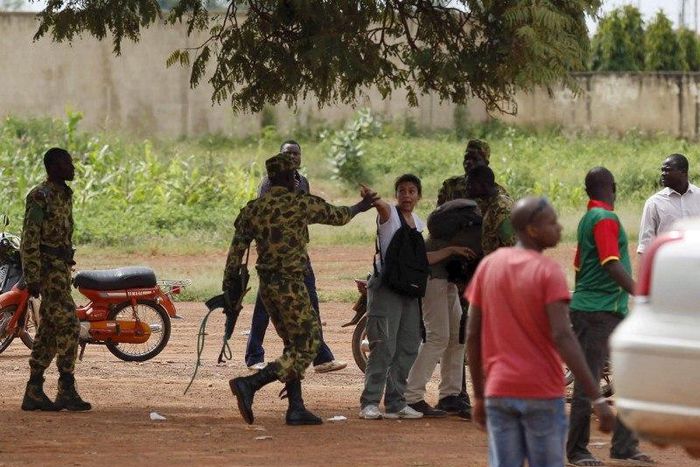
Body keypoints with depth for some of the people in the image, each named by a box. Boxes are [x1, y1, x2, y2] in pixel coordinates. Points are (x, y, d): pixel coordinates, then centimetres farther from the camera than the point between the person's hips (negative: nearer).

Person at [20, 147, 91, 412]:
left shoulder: (65, 195, 16)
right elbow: (29, 240, -16)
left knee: (49, 330, 8)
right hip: (47, 268, -10)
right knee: (68, 326, -13)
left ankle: (34, 392, 10)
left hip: (61, 268, 10)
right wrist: (32, 278, -20)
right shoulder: (40, 197, -13)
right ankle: (67, 391, -12)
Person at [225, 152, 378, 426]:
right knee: (306, 348, -4)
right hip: (290, 286, -7)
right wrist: (361, 207, 27)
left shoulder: (253, 209, 5)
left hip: (266, 287, 7)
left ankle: (296, 408, 16)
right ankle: (249, 385, -18)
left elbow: (236, 249, 3)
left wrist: (230, 284, 10)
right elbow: (338, 216, 7)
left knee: (293, 346, 19)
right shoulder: (302, 203, -9)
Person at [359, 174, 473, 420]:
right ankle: (370, 402, -9)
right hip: (385, 287, -7)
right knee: (384, 347, -12)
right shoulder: (389, 213, -5)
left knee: (408, 348, 7)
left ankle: (396, 403, 14)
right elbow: (381, 204, -30)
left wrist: (452, 250, 18)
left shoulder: (417, 223, 16)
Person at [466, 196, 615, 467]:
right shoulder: (548, 272, -11)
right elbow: (562, 337, -20)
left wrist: (479, 396, 16)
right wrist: (597, 398, -22)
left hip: (499, 393, 4)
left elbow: (472, 336, 7)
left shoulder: (488, 266, 5)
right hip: (542, 394, -4)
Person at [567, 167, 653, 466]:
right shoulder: (605, 219, -13)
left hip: (614, 313, 10)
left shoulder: (588, 218, 17)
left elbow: (580, 267, 24)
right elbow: (612, 264, -24)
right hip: (597, 313, -10)